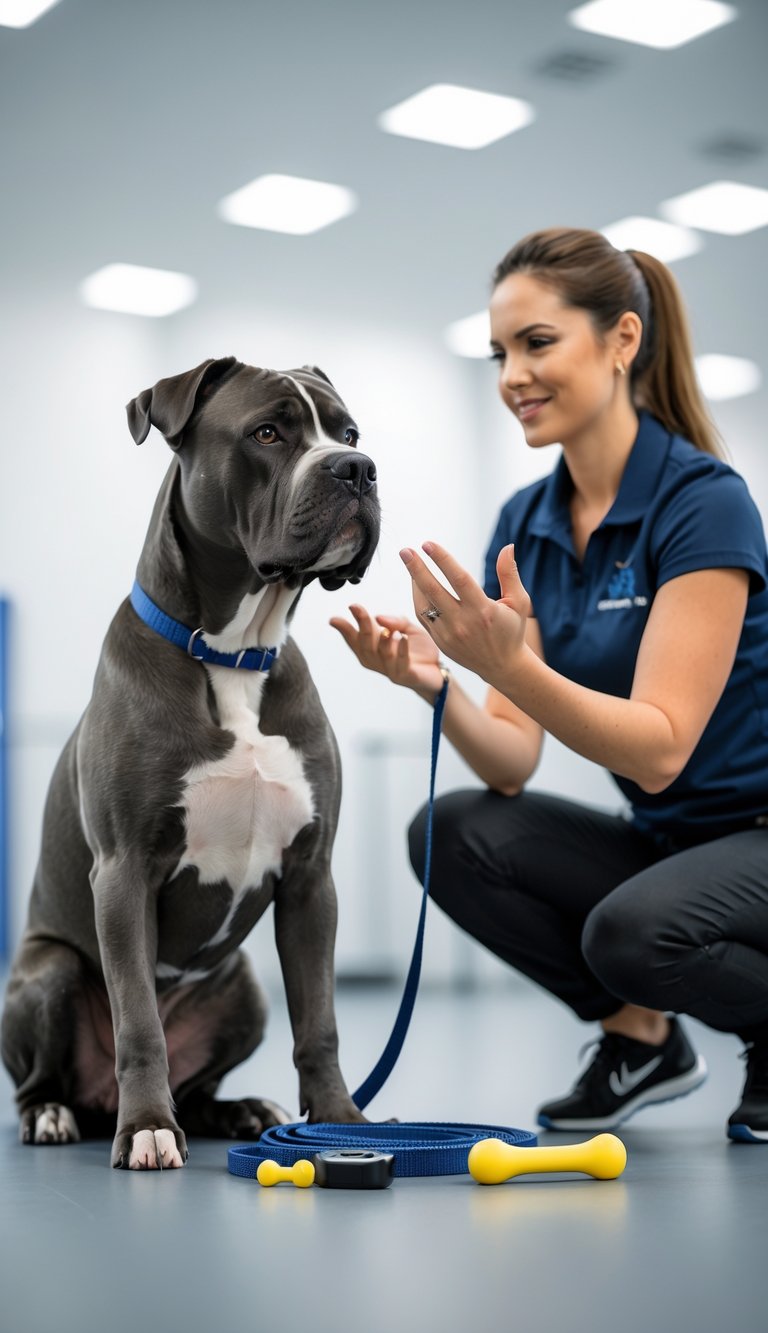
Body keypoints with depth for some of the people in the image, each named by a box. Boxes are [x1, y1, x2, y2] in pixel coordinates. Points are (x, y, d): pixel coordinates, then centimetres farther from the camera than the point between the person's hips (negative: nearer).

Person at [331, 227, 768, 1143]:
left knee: (632, 931, -35)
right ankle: (639, 1034, 4)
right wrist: (436, 685, -23)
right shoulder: (524, 524, 1)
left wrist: (509, 664, -39)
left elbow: (660, 749, -27)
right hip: (660, 842, 7)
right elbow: (513, 765, -5)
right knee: (453, 836, -16)